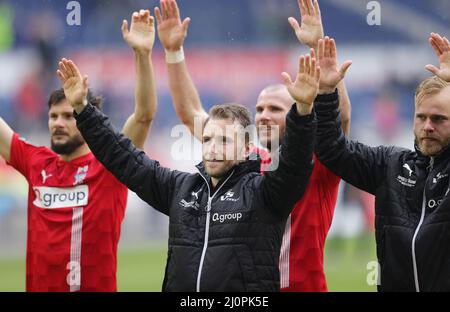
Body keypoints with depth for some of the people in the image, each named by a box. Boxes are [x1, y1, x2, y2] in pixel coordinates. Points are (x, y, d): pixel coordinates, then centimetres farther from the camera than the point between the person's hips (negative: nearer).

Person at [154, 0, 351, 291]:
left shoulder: (316, 165, -3)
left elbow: (340, 114, -19)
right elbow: (190, 113, 11)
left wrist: (319, 46, -27)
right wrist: (173, 50, 4)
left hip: (305, 287, -4)